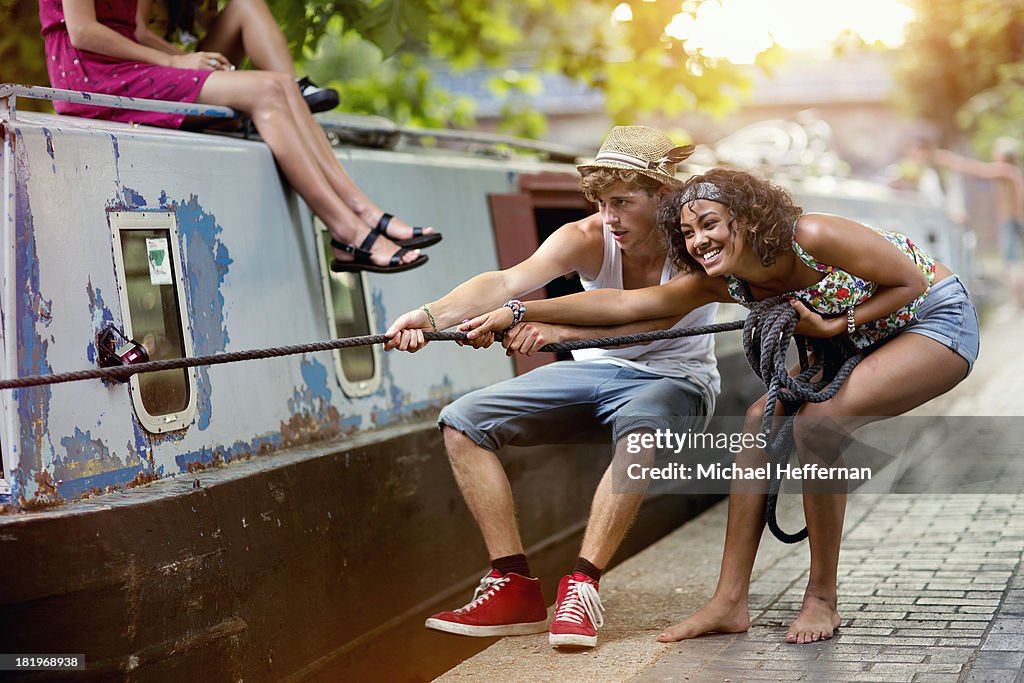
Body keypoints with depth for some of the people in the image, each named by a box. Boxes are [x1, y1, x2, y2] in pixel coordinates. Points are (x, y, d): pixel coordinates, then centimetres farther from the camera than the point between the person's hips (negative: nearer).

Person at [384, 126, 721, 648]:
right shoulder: (587, 239, -16)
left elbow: (656, 316, -43)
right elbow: (510, 281, -34)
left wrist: (559, 326, -56)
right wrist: (433, 314, -52)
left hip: (674, 377, -4)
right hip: (594, 371, 4)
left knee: (642, 421, -42)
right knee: (462, 422, -11)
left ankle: (582, 585, -34)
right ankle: (515, 587, -12)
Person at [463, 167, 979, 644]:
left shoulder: (811, 237, -30)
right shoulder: (724, 282, -11)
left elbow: (911, 282, -20)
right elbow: (624, 303, -14)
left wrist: (832, 326, -24)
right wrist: (518, 313, -18)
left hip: (939, 321, -7)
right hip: (856, 343, 7)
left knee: (815, 424, -26)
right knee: (761, 422, -8)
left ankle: (823, 597, -12)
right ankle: (729, 603, -6)